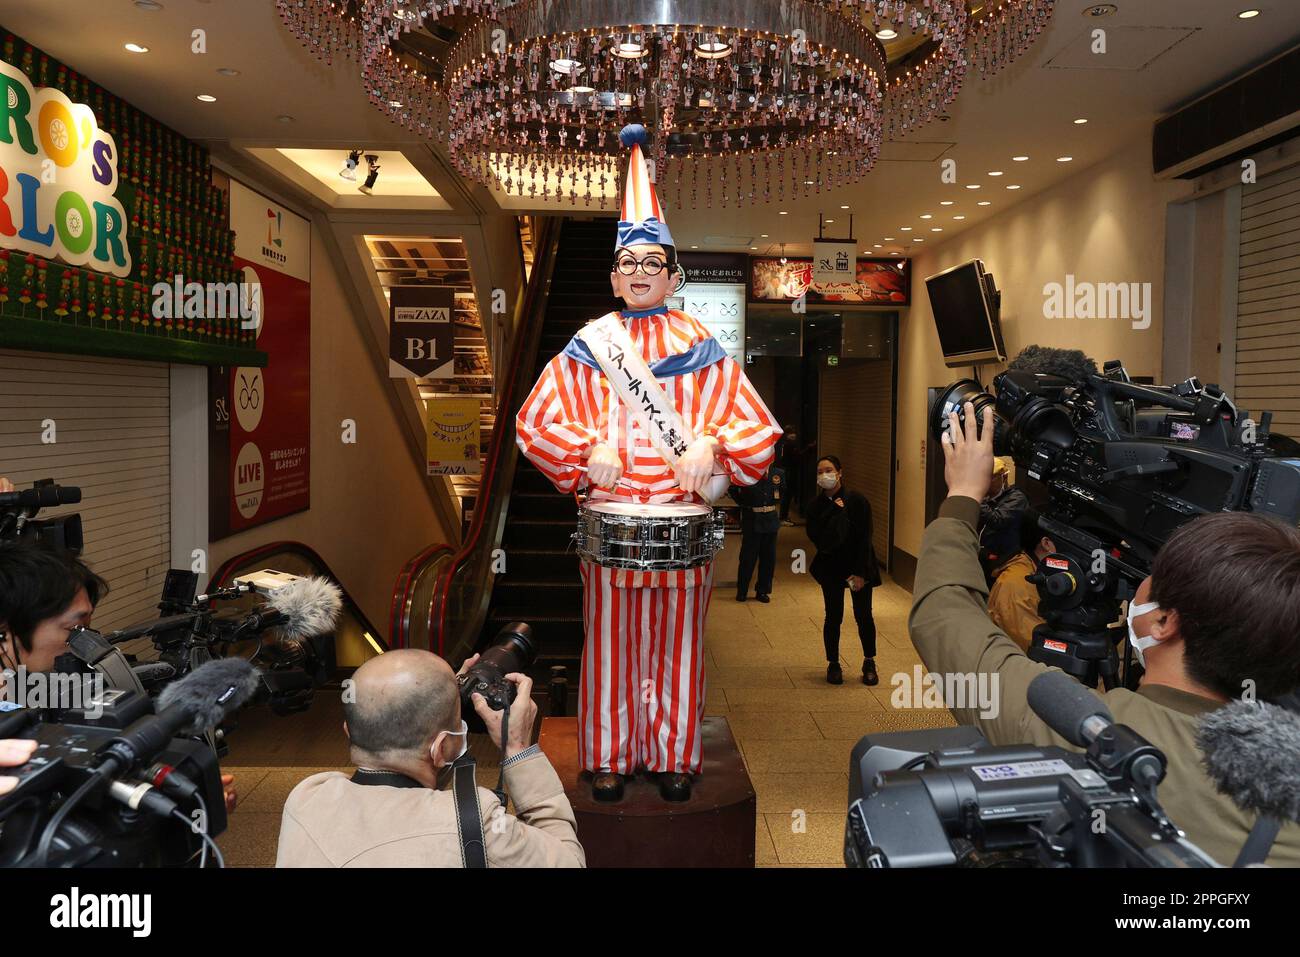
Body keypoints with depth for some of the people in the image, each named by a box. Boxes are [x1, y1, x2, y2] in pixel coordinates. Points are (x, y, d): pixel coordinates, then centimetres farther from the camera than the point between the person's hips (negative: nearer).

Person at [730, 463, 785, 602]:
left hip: (770, 521, 4)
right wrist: (743, 503, 1)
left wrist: (777, 504, 7)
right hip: (752, 521, -4)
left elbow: (784, 491, 21)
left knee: (768, 558, 8)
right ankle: (741, 591, 13)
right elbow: (733, 489, 5)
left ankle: (762, 591, 20)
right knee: (748, 557, 0)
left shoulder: (778, 473, 3)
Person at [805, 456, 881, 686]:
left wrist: (860, 572, -14)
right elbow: (815, 536, -14)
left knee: (864, 616, 4)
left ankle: (869, 663, 22)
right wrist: (834, 511, -20)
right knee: (833, 618, 5)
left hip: (859, 566, -1)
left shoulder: (857, 501, -10)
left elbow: (865, 538, -10)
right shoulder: (817, 506, -2)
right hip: (831, 568, 2)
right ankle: (833, 664, 20)